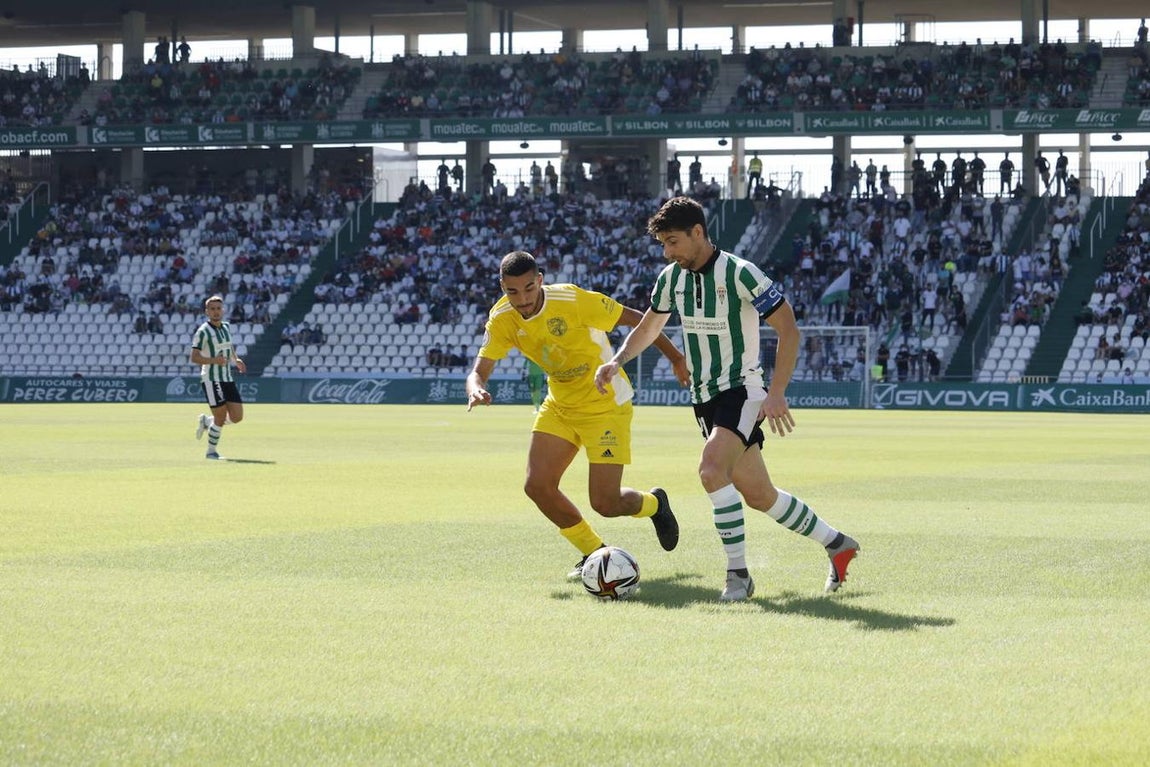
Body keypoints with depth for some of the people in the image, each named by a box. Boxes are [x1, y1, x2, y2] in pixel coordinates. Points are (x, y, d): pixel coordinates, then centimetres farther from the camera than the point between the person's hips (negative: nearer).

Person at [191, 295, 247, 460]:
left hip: (227, 378, 7)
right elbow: (194, 358, -15)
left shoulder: (226, 327, 11)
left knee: (237, 417, 0)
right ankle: (211, 451, 14)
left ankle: (206, 421, 25)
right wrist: (214, 360, -28)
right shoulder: (203, 331, -10)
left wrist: (235, 360, 12)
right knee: (220, 418, -6)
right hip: (211, 379, -7)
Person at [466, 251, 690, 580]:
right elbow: (479, 371, -11)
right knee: (537, 486, -8)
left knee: (605, 503, -10)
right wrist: (477, 389, -36)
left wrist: (675, 357, -8)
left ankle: (654, 504, 28)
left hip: (606, 404, -6)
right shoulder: (502, 319, -10)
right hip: (559, 404, 6)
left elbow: (635, 319, -15)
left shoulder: (574, 300, -25)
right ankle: (594, 552, 15)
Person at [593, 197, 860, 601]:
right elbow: (649, 326, 19)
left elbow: (788, 328, -14)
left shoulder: (740, 274, -17)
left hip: (742, 391, -7)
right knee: (759, 496, 10)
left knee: (712, 469, -29)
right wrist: (617, 360, 0)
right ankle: (837, 544, 30)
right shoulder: (672, 277, 3)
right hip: (703, 398, 7)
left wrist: (776, 393, -21)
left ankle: (738, 573, -21)